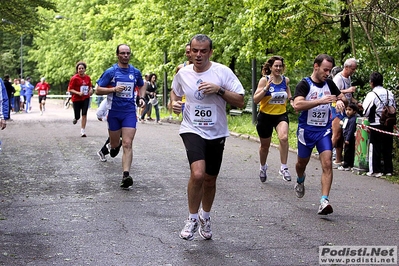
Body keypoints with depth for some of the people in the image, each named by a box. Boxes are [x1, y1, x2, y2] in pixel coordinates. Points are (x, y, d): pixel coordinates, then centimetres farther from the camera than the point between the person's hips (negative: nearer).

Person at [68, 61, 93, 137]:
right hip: (76, 99, -2)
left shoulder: (88, 78, 2)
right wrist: (78, 93, -24)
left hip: (86, 98, 2)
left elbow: (90, 86, 17)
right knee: (77, 116, 3)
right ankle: (75, 118, 42)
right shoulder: (74, 78, -10)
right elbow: (70, 89, -9)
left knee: (84, 114, -8)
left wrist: (91, 90, -6)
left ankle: (83, 131, -2)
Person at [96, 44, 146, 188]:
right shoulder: (110, 72, -3)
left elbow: (141, 86, 26)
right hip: (114, 111, 0)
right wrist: (114, 89, -19)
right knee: (115, 143, 12)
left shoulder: (135, 72, 6)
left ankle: (126, 175, -20)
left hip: (129, 112, 1)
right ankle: (114, 146, 51)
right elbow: (98, 90, -3)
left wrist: (141, 98, 6)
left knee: (127, 144, -12)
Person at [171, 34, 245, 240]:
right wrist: (174, 102, -1)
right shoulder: (183, 73, -1)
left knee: (210, 180, 13)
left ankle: (205, 217, 40)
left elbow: (240, 101, -9)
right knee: (197, 174, -24)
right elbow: (174, 90, 21)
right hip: (192, 130, -1)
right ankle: (192, 218, -2)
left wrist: (219, 90, -22)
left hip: (216, 133, 1)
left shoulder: (223, 72, -8)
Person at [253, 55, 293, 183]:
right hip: (265, 115, -1)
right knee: (265, 145, 15)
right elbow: (255, 100, -14)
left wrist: (291, 100, 4)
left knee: (284, 137, -29)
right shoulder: (264, 80, -9)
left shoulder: (286, 80, 2)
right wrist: (266, 88, -25)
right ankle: (263, 167, 44)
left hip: (281, 115, 1)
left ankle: (283, 168, -18)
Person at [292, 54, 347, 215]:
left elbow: (342, 97, 21)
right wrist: (321, 101, -33)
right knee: (302, 162, 17)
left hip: (324, 130, 3)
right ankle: (300, 181, 52)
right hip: (306, 130, -3)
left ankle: (324, 201, -18)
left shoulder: (329, 84, 5)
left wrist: (340, 101, -4)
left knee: (327, 164, -14)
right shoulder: (305, 84, -11)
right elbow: (297, 105, -27)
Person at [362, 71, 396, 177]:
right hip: (389, 125, 5)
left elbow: (366, 112, -13)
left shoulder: (371, 95, -14)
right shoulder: (390, 94, 3)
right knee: (387, 148, 12)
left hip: (376, 125, -5)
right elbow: (394, 109, 11)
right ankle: (388, 169, 17)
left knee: (375, 148, 3)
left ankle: (375, 170, 4)